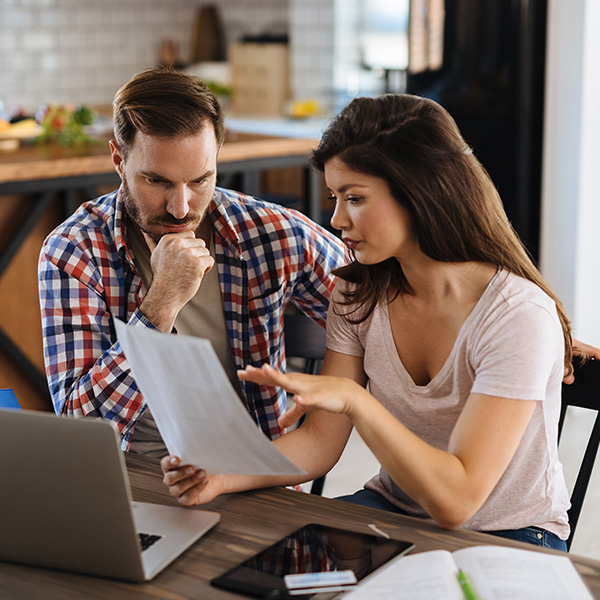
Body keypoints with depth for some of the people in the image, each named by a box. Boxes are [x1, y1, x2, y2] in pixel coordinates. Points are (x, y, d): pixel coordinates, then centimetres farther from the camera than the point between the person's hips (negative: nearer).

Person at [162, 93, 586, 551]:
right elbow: (320, 441, -4)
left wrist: (353, 397, -38)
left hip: (507, 538, -4)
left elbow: (454, 500, -29)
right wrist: (224, 475, -22)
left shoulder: (519, 313, -24)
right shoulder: (359, 295, -3)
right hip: (394, 509, 5)